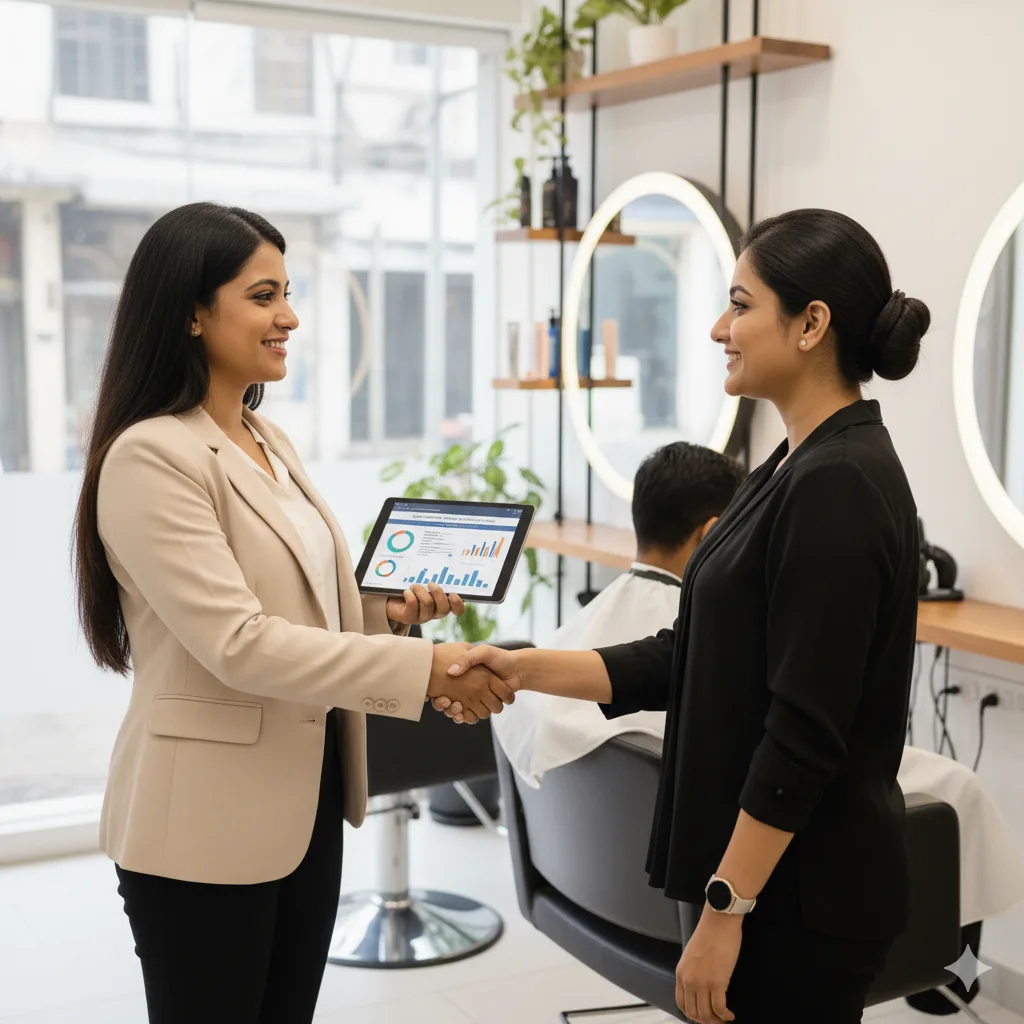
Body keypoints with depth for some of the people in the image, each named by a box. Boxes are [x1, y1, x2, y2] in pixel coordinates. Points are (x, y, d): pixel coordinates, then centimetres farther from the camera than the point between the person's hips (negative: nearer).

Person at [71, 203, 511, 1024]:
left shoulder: (269, 442, 10)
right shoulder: (149, 457, -18)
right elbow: (237, 642, -25)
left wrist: (387, 610, -3)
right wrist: (424, 667, -26)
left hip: (306, 796, 8)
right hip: (207, 820, -8)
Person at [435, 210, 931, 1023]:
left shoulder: (840, 485, -21)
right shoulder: (800, 468, 9)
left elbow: (805, 734, -23)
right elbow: (698, 660, 10)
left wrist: (724, 909, -19)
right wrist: (528, 669, 3)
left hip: (799, 892, -9)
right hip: (768, 872, 9)